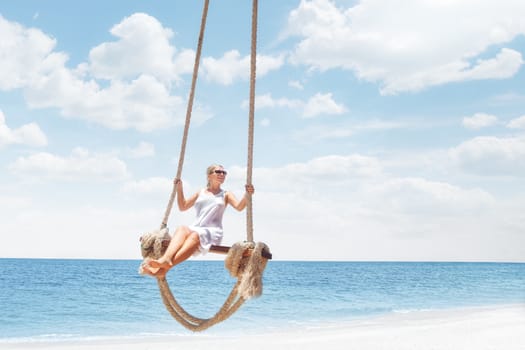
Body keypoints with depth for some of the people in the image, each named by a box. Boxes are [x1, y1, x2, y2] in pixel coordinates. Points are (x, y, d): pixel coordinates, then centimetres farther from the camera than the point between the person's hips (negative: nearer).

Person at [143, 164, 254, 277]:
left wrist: (247, 195, -21)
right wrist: (179, 189, 13)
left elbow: (239, 207, -2)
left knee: (195, 235, -37)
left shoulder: (226, 195, 16)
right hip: (195, 229, 3)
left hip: (213, 231, -3)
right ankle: (166, 259, -62)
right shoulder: (200, 193, 25)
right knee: (182, 229, -34)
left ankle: (165, 267, -59)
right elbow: (183, 207, 24)